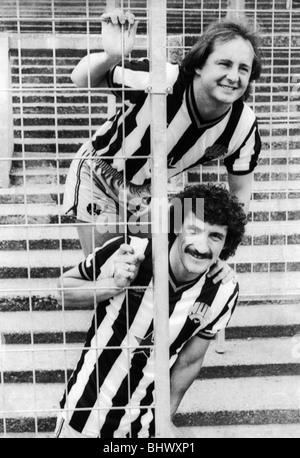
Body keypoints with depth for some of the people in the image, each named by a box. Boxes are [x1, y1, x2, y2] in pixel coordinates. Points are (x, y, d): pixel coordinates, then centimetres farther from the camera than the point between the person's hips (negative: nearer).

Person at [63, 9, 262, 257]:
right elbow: (81, 81, -24)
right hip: (98, 175, -3)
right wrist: (111, 56, -46)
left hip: (150, 188, 3)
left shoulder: (244, 125, -21)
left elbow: (240, 193, -7)